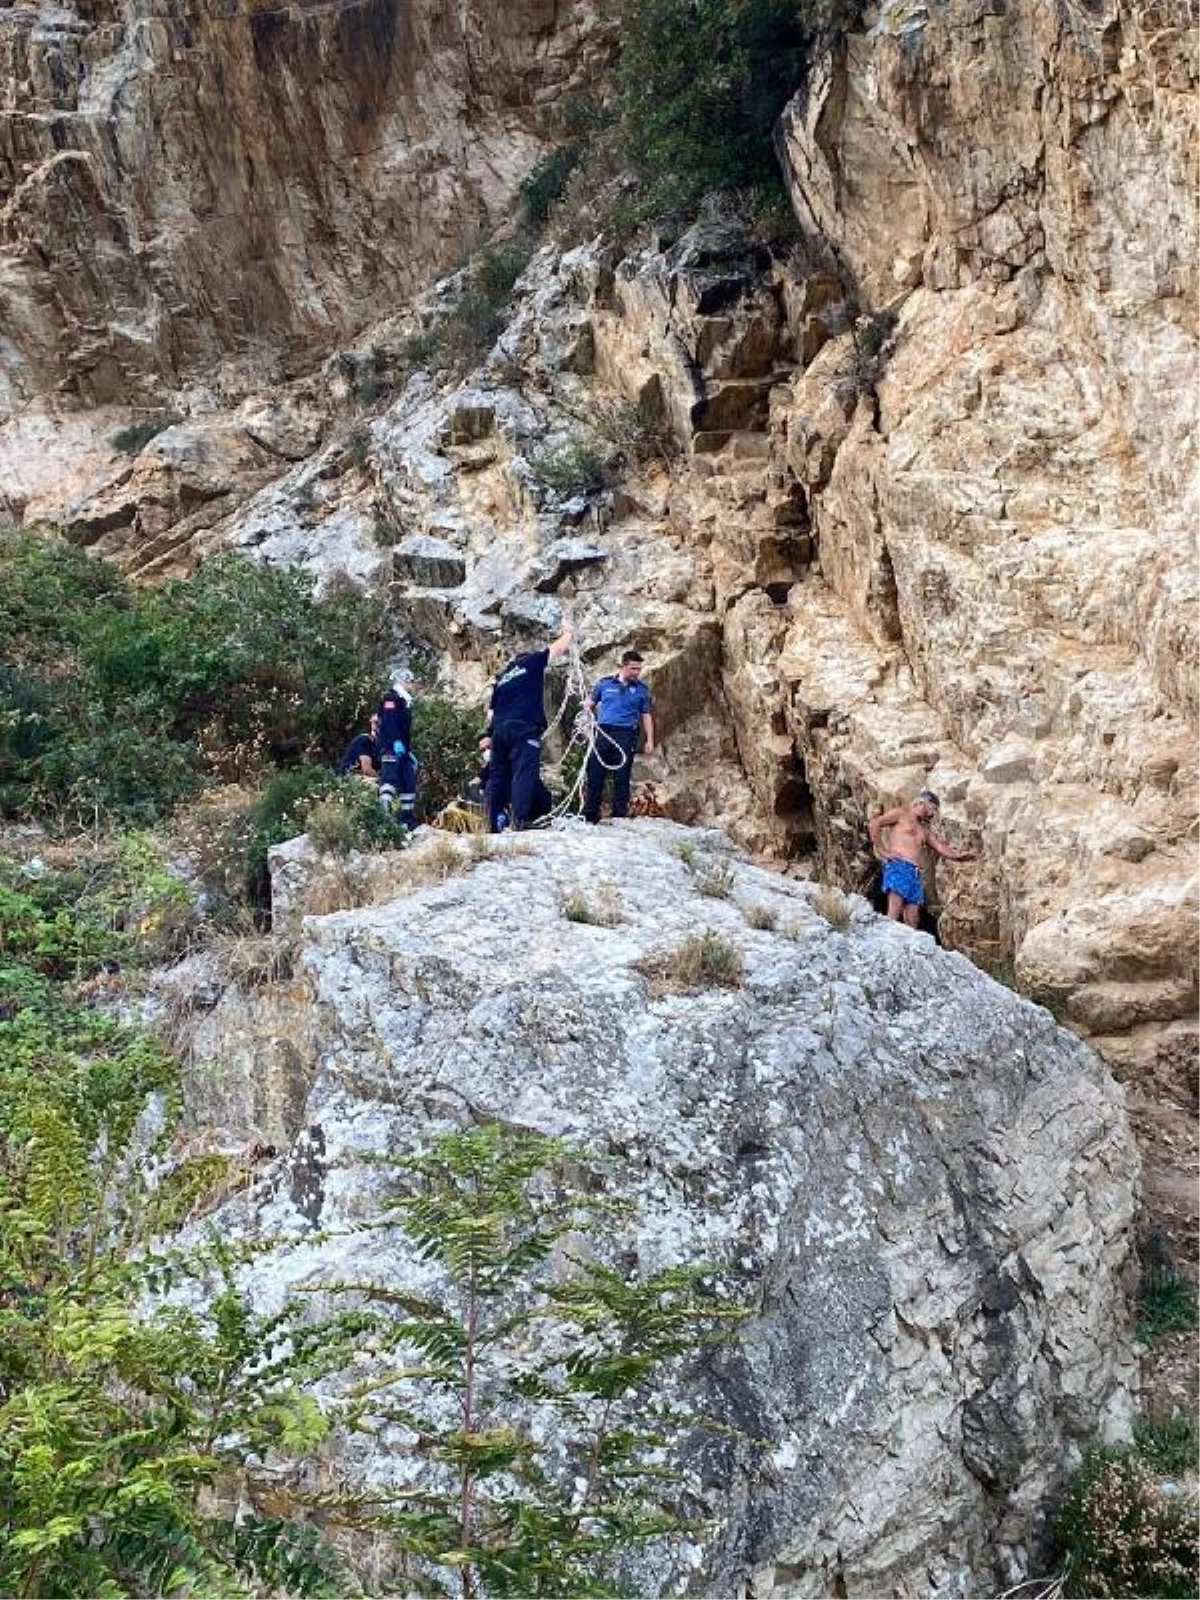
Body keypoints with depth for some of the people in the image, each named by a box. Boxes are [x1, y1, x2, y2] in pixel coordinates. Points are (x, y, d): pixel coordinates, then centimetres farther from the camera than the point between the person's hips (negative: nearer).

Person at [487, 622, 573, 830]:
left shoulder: (502, 678, 25)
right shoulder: (532, 662, 9)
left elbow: (490, 713, 21)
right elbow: (560, 647, 14)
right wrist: (568, 632, 32)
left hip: (500, 728, 7)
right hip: (524, 728, -6)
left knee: (499, 774, 7)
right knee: (525, 772, -14)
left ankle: (495, 822, 6)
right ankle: (520, 819, -26)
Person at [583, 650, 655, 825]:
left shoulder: (641, 689, 9)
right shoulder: (605, 683, 9)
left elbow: (646, 716, 12)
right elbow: (591, 704, 17)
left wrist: (650, 740, 4)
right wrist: (589, 716, -5)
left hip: (626, 736, 0)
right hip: (603, 732, 1)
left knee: (622, 778, 2)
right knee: (595, 775, -1)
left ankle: (620, 816, 7)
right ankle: (590, 816, 4)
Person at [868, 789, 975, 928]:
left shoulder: (925, 829, 29)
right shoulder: (901, 813, 9)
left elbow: (941, 848, 22)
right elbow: (874, 824, -2)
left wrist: (959, 855, 3)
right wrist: (881, 851, -6)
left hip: (916, 874, 7)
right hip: (898, 866, -7)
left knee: (912, 921, -3)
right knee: (894, 915, -21)